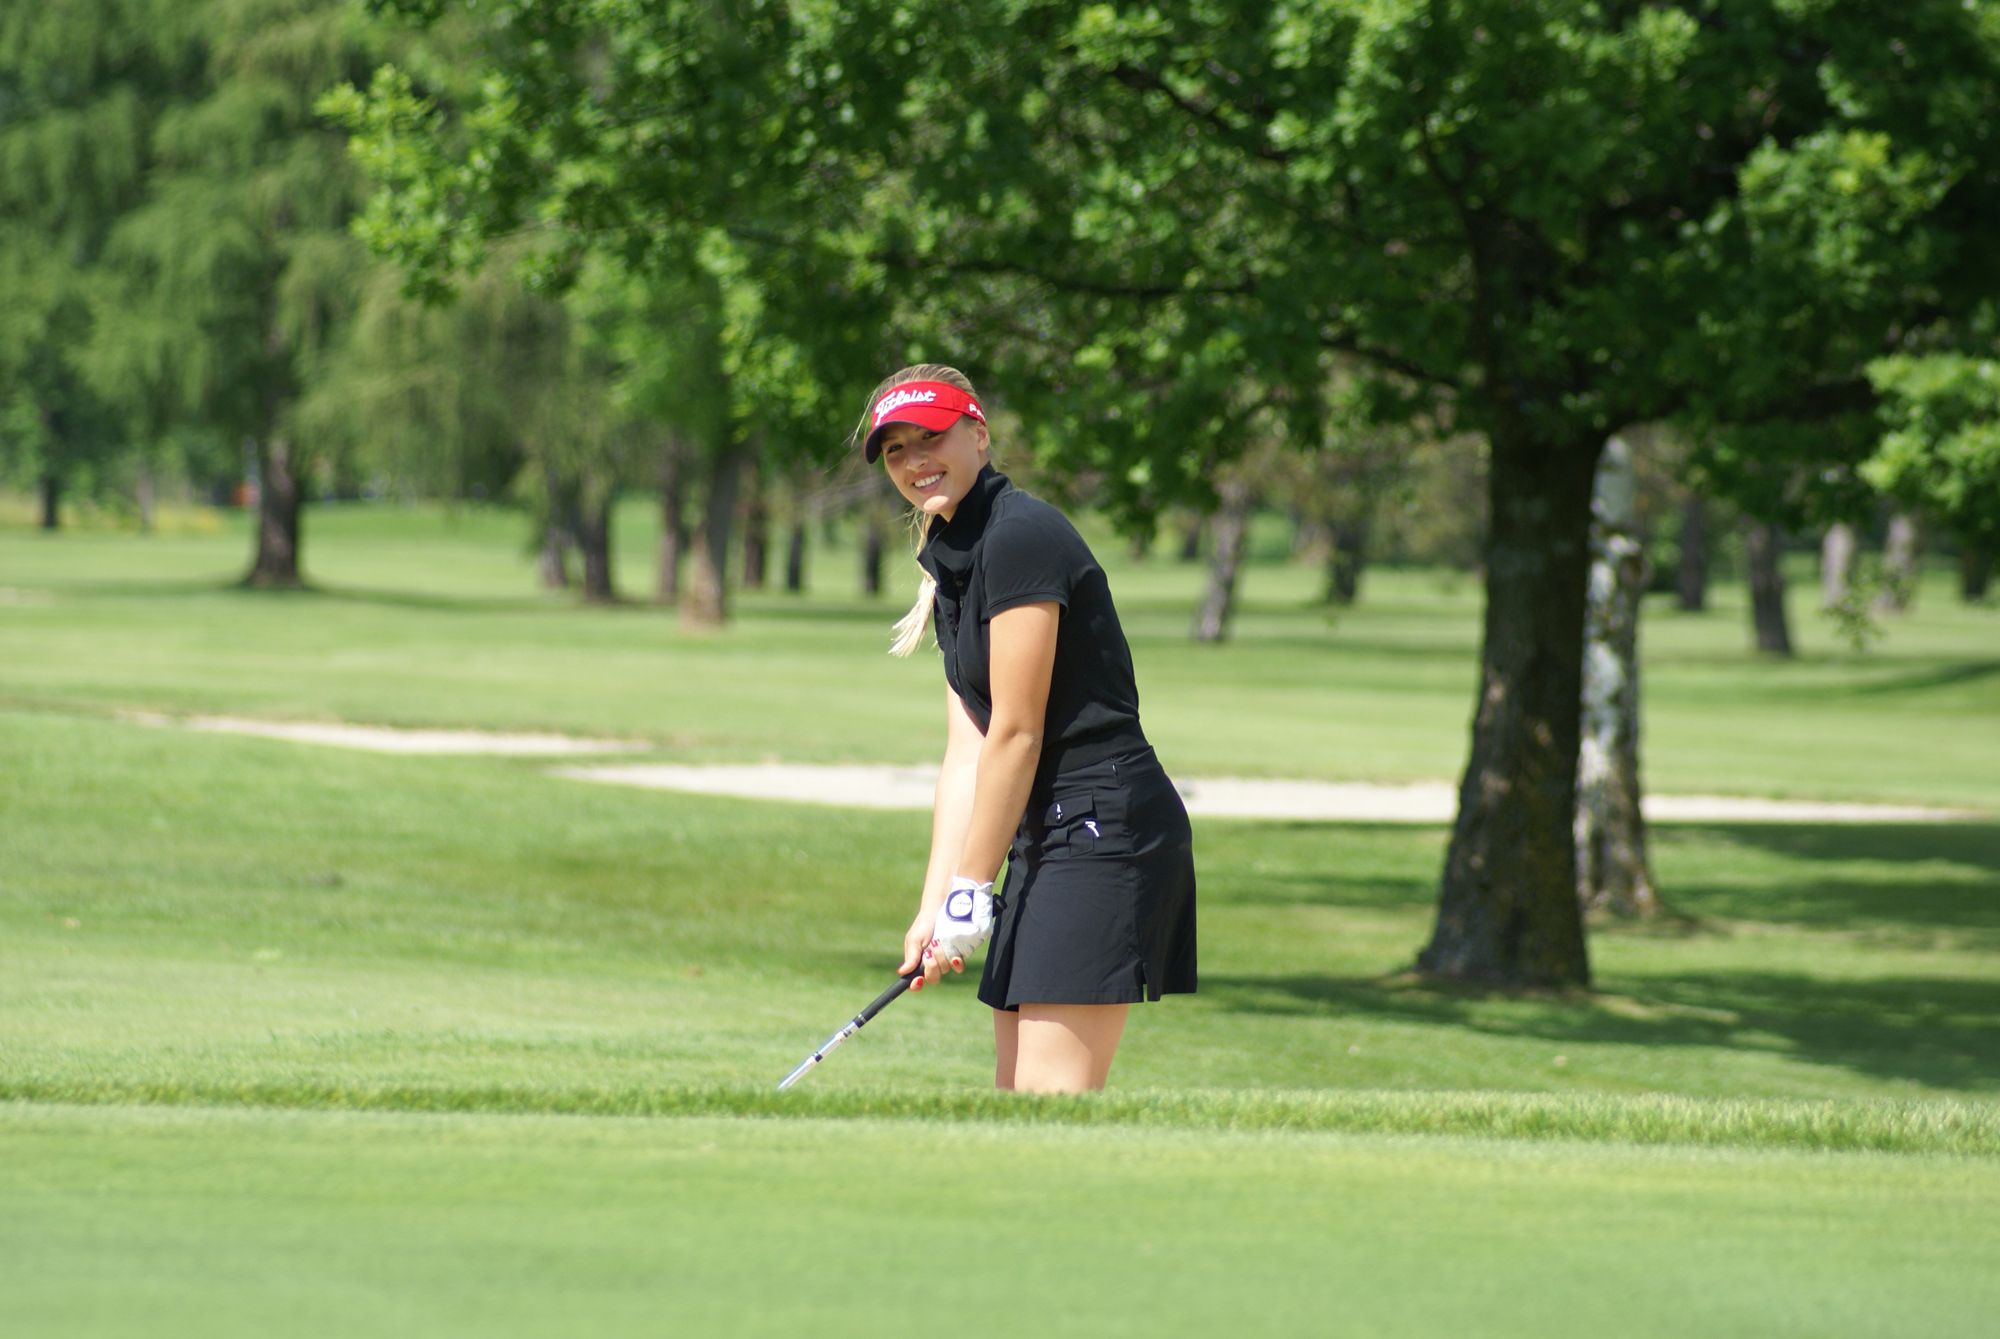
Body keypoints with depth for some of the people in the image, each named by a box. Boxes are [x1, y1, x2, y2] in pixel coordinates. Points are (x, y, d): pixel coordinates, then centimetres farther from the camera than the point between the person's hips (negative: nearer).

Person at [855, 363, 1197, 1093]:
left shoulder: (1020, 535, -13)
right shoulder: (953, 559, 16)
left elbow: (1017, 733, -14)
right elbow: (967, 754, 13)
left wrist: (972, 890, -10)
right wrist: (934, 907, 7)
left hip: (1105, 825, -10)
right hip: (1049, 838, 10)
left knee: (1051, 1096, -15)